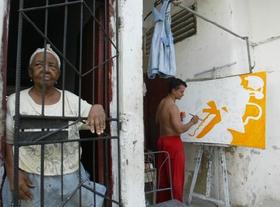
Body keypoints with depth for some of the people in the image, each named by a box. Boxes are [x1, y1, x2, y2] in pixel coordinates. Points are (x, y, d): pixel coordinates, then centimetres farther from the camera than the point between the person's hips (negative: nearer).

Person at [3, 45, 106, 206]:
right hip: (30, 181, -1)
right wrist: (13, 174, -7)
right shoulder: (15, 101, -2)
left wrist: (98, 108, -26)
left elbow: (97, 122, -4)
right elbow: (8, 142, 3)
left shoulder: (71, 99, -1)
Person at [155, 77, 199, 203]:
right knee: (176, 176, 4)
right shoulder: (172, 106, -19)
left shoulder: (162, 103, 9)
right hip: (173, 142, -9)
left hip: (162, 140, 9)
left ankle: (162, 201, 29)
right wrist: (192, 122, -6)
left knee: (163, 175, 17)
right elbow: (179, 129, -22)